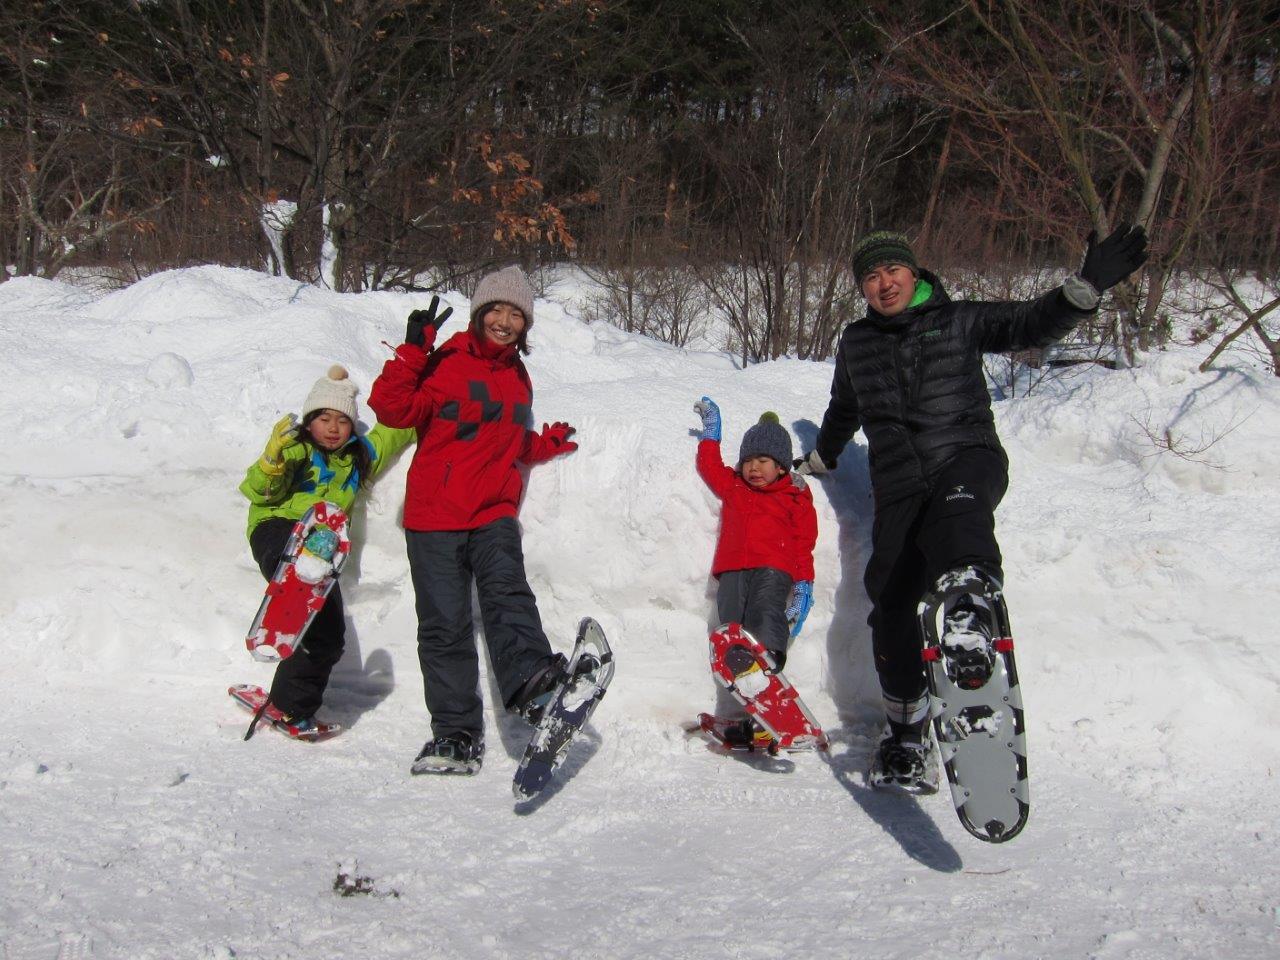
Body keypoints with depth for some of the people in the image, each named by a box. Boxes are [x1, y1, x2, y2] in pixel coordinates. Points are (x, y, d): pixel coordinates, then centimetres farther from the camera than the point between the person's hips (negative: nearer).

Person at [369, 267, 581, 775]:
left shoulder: (517, 376, 20)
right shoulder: (447, 362, -1)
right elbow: (392, 408, -14)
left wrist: (548, 444, 20)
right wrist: (414, 350, -20)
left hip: (494, 513, 3)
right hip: (435, 514, -3)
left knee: (507, 592, -24)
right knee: (444, 626, -3)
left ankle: (530, 683, -45)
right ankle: (456, 735, 2)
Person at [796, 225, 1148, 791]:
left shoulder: (958, 320, 9)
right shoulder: (856, 344, 19)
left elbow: (1031, 325, -3)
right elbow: (843, 411, 37)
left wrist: (1086, 287, -19)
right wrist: (819, 459, 49)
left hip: (968, 459, -3)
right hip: (898, 486, 3)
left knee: (957, 510, -40)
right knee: (891, 609, -4)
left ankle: (970, 611, -65)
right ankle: (906, 732, 10)